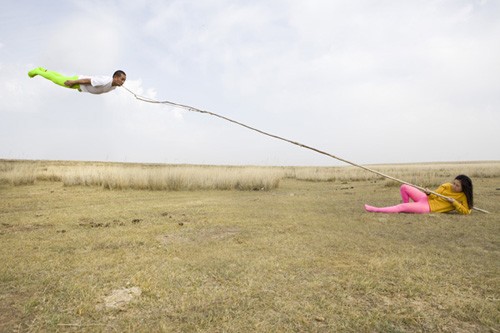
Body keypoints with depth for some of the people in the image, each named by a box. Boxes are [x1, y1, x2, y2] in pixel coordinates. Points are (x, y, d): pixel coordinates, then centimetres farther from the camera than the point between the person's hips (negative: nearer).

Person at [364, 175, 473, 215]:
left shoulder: (463, 197, -5)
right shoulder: (446, 186, 5)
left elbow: (466, 211, -10)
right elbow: (435, 195, 10)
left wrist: (454, 202, -20)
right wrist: (428, 193, -12)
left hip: (429, 208, -5)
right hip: (427, 199, 6)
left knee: (401, 207, -24)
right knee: (404, 187, -11)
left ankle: (376, 210, -20)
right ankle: (408, 207, 8)